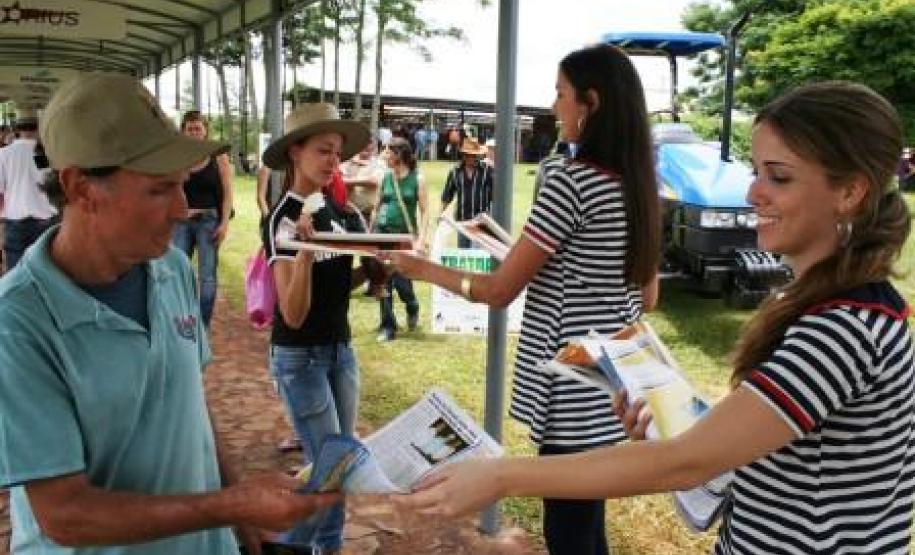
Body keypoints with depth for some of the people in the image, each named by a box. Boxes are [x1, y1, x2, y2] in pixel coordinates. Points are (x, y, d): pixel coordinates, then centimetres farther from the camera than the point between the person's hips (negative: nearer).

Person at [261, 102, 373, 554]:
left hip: (341, 348, 7)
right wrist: (305, 248, -37)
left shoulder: (340, 212, 3)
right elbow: (292, 314, -24)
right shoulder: (281, 219, -18)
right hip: (299, 357, -7)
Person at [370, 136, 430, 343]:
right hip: (382, 232, 3)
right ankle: (388, 326, 13)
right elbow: (376, 208, 13)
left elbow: (424, 212, -5)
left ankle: (412, 308, 29)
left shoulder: (417, 179, -4)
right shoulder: (384, 177, 6)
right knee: (383, 282, 1)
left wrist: (421, 239, -13)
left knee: (401, 282, -5)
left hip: (405, 235, -3)